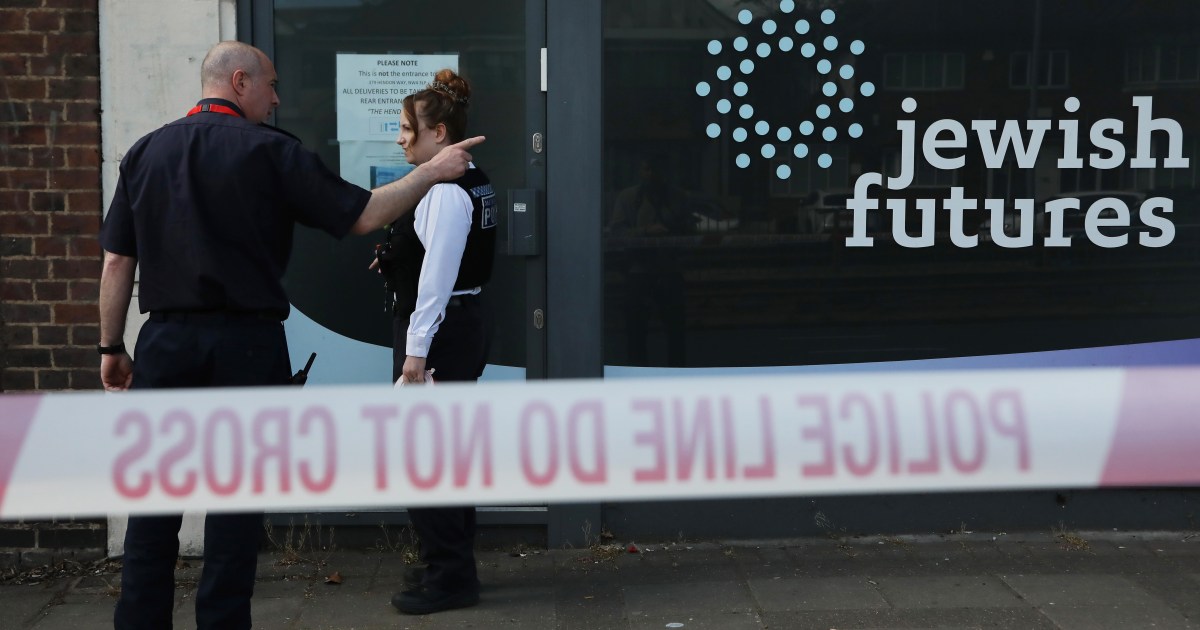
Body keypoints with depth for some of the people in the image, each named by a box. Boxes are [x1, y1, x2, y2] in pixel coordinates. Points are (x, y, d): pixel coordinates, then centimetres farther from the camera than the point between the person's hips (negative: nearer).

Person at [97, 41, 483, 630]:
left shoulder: (145, 152, 8)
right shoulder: (269, 150, -4)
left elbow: (116, 262, 7)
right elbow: (362, 216, -5)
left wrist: (111, 348, 14)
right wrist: (431, 171, 6)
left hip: (166, 340, 4)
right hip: (245, 343, -3)